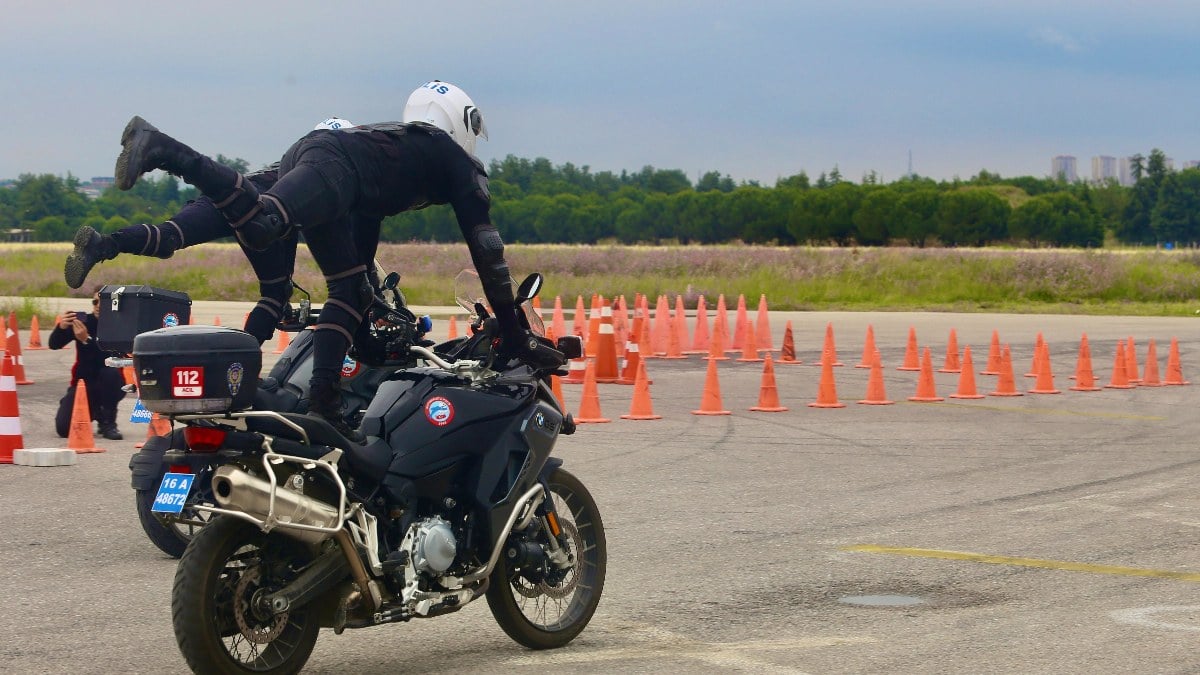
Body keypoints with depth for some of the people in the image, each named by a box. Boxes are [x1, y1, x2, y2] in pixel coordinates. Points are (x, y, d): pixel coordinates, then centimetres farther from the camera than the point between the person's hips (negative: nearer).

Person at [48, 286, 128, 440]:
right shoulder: (82, 320, -5)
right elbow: (53, 344, -12)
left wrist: (87, 340, -40)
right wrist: (61, 328, -33)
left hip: (108, 387, -2)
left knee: (110, 372, -36)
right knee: (64, 428, -16)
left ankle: (108, 423, -15)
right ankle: (94, 411, 18)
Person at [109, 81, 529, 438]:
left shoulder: (397, 141, 39)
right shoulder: (457, 160, 18)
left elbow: (364, 229, 47)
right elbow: (485, 247, 13)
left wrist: (368, 294, 55)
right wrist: (510, 327, 15)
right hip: (332, 162, -8)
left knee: (348, 290, 11)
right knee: (259, 226, -31)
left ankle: (322, 399, -1)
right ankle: (160, 148, -38)